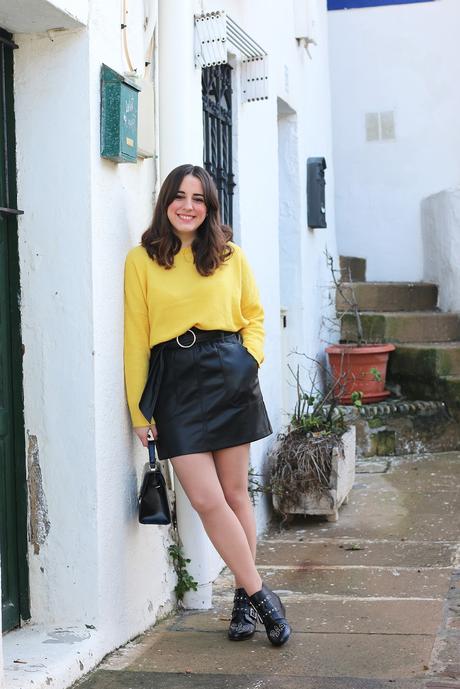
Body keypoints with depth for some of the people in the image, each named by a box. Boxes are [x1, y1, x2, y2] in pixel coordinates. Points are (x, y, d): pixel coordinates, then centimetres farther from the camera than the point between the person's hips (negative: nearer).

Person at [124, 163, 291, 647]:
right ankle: (262, 597, 5)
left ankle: (244, 598, 19)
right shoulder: (142, 260, 5)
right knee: (206, 498, -7)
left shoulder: (230, 257, 9)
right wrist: (139, 411, 0)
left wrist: (250, 358, -4)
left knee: (234, 493, 6)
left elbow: (254, 315, 16)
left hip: (228, 375, 1)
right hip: (174, 382, -1)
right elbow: (135, 336, 3)